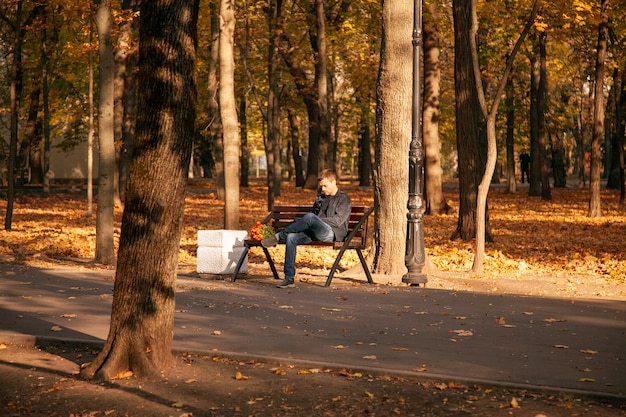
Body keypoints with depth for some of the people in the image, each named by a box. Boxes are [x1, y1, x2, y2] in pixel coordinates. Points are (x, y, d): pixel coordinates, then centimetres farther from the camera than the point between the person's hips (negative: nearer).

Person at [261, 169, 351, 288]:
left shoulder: (344, 199, 8)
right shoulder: (321, 198, 30)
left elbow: (338, 220, -6)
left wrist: (317, 220, -12)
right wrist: (301, 223, 7)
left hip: (331, 233, -6)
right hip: (314, 232, 6)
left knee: (310, 217, -36)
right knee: (291, 237, -25)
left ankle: (279, 237, -22)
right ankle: (289, 278, -27)